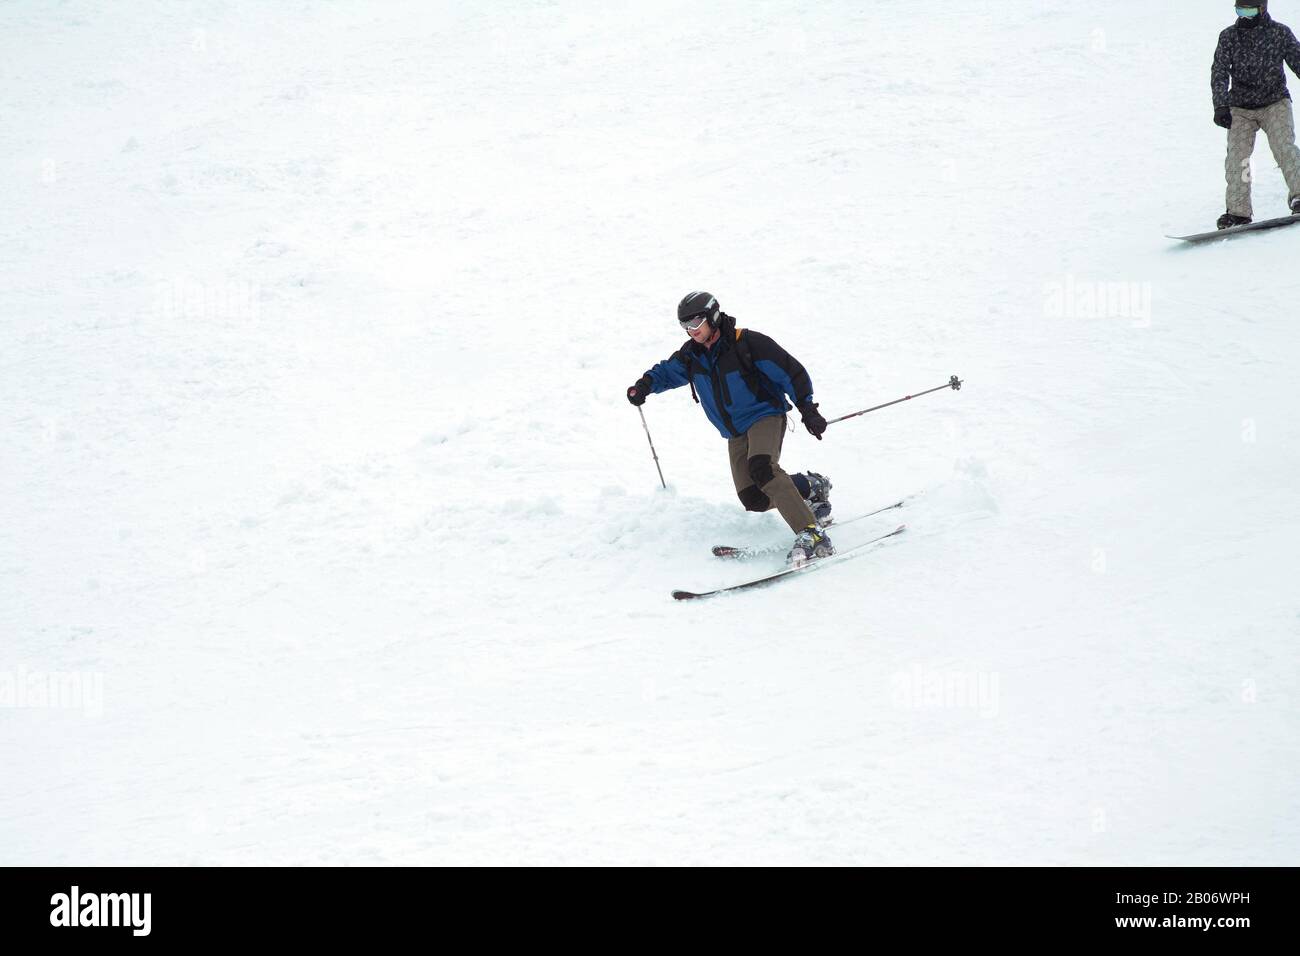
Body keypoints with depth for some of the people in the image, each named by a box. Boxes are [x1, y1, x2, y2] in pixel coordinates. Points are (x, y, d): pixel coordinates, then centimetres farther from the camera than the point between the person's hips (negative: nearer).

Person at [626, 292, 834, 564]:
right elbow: (666, 372, 21)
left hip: (765, 416, -7)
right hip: (736, 435, 7)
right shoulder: (691, 356, 3)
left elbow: (791, 372, -11)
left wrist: (807, 409, -15)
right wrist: (645, 385, -1)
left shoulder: (747, 343, -15)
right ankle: (812, 487, 20)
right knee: (753, 499, -5)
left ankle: (811, 533, -41)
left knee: (762, 467, -35)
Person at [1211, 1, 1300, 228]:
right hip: (1240, 108, 1)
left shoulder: (1280, 33, -2)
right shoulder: (1229, 36, 1)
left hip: (1275, 103, -1)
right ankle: (1238, 211, -5)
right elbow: (1219, 73, -4)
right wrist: (1221, 106, -16)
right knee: (1237, 157, -8)